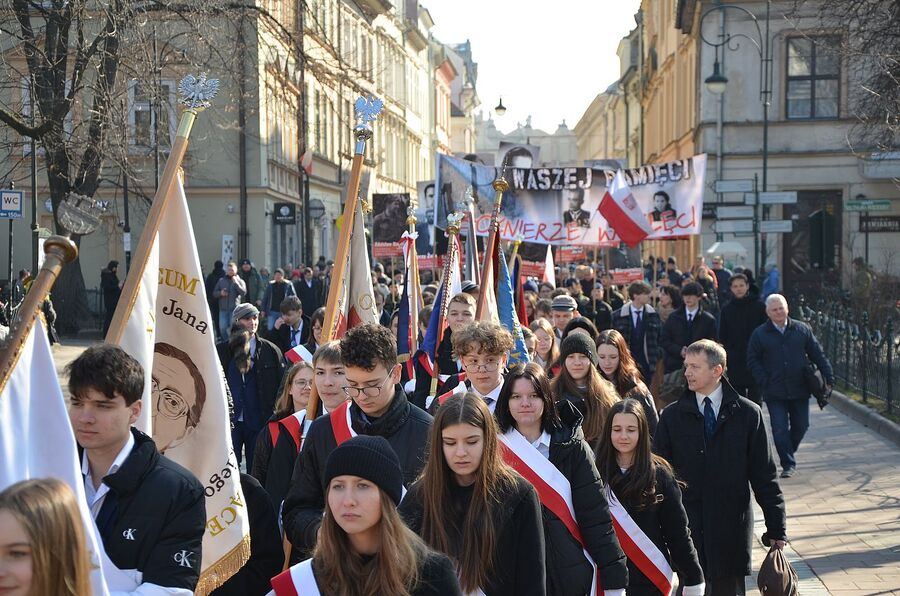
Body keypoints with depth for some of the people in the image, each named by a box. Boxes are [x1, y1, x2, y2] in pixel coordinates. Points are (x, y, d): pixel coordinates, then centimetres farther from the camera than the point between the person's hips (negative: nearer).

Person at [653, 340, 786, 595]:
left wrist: (775, 527, 2)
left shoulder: (747, 414, 1)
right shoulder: (672, 416, 3)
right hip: (686, 530, 0)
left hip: (731, 526, 0)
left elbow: (764, 475, 3)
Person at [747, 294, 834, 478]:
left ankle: (789, 453, 34)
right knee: (780, 429, -6)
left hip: (800, 390, 2)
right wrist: (765, 382, -7)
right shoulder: (759, 334, 0)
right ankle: (788, 464, 2)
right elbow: (753, 361, 3)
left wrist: (828, 378, 3)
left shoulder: (802, 329, 5)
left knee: (800, 426, 9)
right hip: (774, 393, -2)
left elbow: (818, 355, 8)